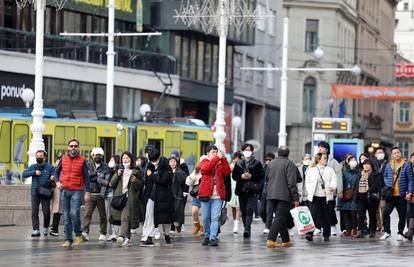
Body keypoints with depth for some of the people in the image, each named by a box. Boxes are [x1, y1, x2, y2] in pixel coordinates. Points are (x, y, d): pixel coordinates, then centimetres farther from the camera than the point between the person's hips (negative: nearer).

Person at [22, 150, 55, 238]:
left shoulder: (49, 167, 3)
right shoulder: (33, 167, 10)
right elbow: (24, 174, 1)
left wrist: (53, 178, -23)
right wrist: (34, 172, -11)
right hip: (35, 193, 2)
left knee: (46, 212, 3)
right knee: (34, 212, -5)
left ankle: (46, 228, 25)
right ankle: (36, 230, -4)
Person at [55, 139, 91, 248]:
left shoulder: (82, 161, 0)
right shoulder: (63, 159, 8)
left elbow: (86, 177, 1)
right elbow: (57, 171, 21)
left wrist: (87, 192, -4)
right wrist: (57, 182, 4)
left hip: (76, 191, -3)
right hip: (64, 191, 3)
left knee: (74, 213, -18)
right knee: (66, 217, 5)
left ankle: (78, 234, 4)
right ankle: (68, 239, 10)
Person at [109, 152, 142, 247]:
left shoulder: (136, 171, 7)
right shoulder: (120, 170, 18)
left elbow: (140, 186, 6)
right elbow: (112, 184, 11)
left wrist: (135, 181, -14)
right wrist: (117, 175, -5)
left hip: (130, 198, -4)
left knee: (125, 217, -19)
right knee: (125, 219, 8)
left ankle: (122, 236, -31)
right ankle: (127, 239, 19)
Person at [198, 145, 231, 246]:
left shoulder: (221, 163, 12)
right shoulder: (204, 162, 6)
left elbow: (227, 173, -5)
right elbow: (206, 168, -17)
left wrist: (224, 159, -13)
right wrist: (217, 158, -22)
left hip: (218, 195, 1)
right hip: (206, 194, -1)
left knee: (215, 218, -7)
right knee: (205, 218, 6)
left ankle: (213, 238, -9)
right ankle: (207, 236, 22)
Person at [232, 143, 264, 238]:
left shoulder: (257, 163, 6)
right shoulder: (238, 164, 13)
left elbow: (262, 175, 0)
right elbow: (234, 175, 9)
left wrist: (251, 176, -13)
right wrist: (241, 176, -10)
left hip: (253, 191, -4)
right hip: (242, 190, 4)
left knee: (249, 210, -16)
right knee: (243, 211, 7)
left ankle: (247, 229, -26)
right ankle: (247, 229, 18)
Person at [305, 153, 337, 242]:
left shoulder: (330, 170, 10)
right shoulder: (311, 170, 7)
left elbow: (334, 180, 0)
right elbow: (307, 181, 8)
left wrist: (332, 187, -20)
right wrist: (309, 191, -7)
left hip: (326, 197, 2)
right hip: (314, 197, -2)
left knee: (326, 217, 6)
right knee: (313, 215, -13)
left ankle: (326, 235, 17)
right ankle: (310, 233, -15)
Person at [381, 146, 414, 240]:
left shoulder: (406, 165, -3)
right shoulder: (388, 165, 7)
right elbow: (385, 176, 17)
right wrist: (387, 185, 0)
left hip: (402, 195, -2)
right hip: (390, 195, 2)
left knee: (402, 215, 4)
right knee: (386, 213, -7)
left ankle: (400, 233, 16)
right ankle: (387, 232, 5)